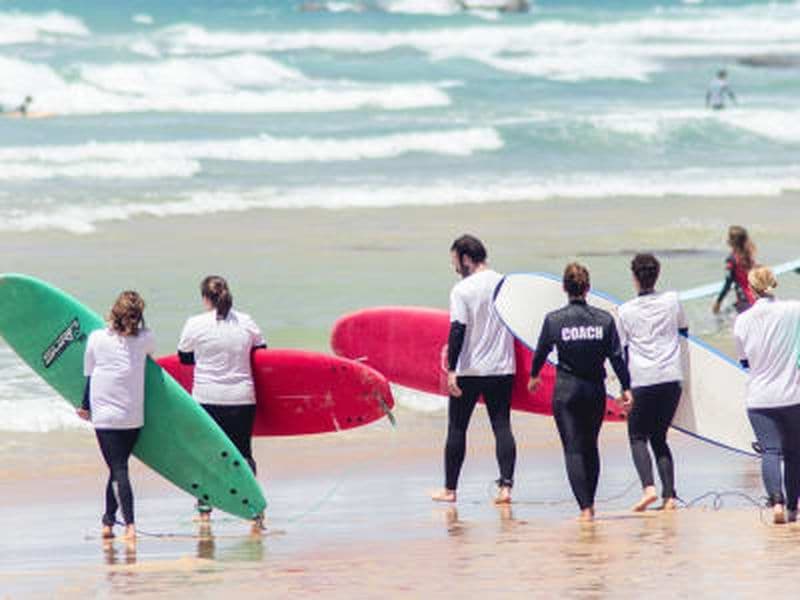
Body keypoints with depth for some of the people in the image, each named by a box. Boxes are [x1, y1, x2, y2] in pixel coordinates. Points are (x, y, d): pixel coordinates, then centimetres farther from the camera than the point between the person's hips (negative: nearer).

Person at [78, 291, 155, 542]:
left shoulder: (96, 338, -4)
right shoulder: (145, 339, -3)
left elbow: (89, 375, 5)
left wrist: (85, 406, 18)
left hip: (105, 415, -2)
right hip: (134, 417, 2)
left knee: (118, 470, -3)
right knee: (119, 468, 15)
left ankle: (129, 524, -14)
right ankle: (108, 521, 15)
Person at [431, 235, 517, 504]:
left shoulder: (462, 290, -11)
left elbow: (458, 330, -16)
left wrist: (452, 370, -15)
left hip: (469, 370, -4)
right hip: (503, 369, 4)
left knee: (457, 429, 7)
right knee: (502, 427, 4)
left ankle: (450, 489, 14)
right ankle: (505, 485, -9)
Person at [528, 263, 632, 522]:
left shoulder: (554, 320, -7)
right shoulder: (604, 319, -3)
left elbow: (541, 352, 7)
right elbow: (616, 356, -1)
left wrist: (533, 376, 26)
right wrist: (626, 387, 7)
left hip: (566, 389, -2)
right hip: (595, 390, 2)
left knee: (573, 449, -2)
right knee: (591, 447, 18)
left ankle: (585, 507, -12)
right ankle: (590, 502, 24)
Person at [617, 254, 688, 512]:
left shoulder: (626, 311, -1)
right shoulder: (671, 300, 6)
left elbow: (622, 349, 3)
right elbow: (684, 331, 21)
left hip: (642, 381, -3)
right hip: (671, 378, 3)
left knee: (637, 437, 7)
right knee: (659, 437, 13)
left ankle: (648, 487, -16)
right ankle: (669, 496, 1)